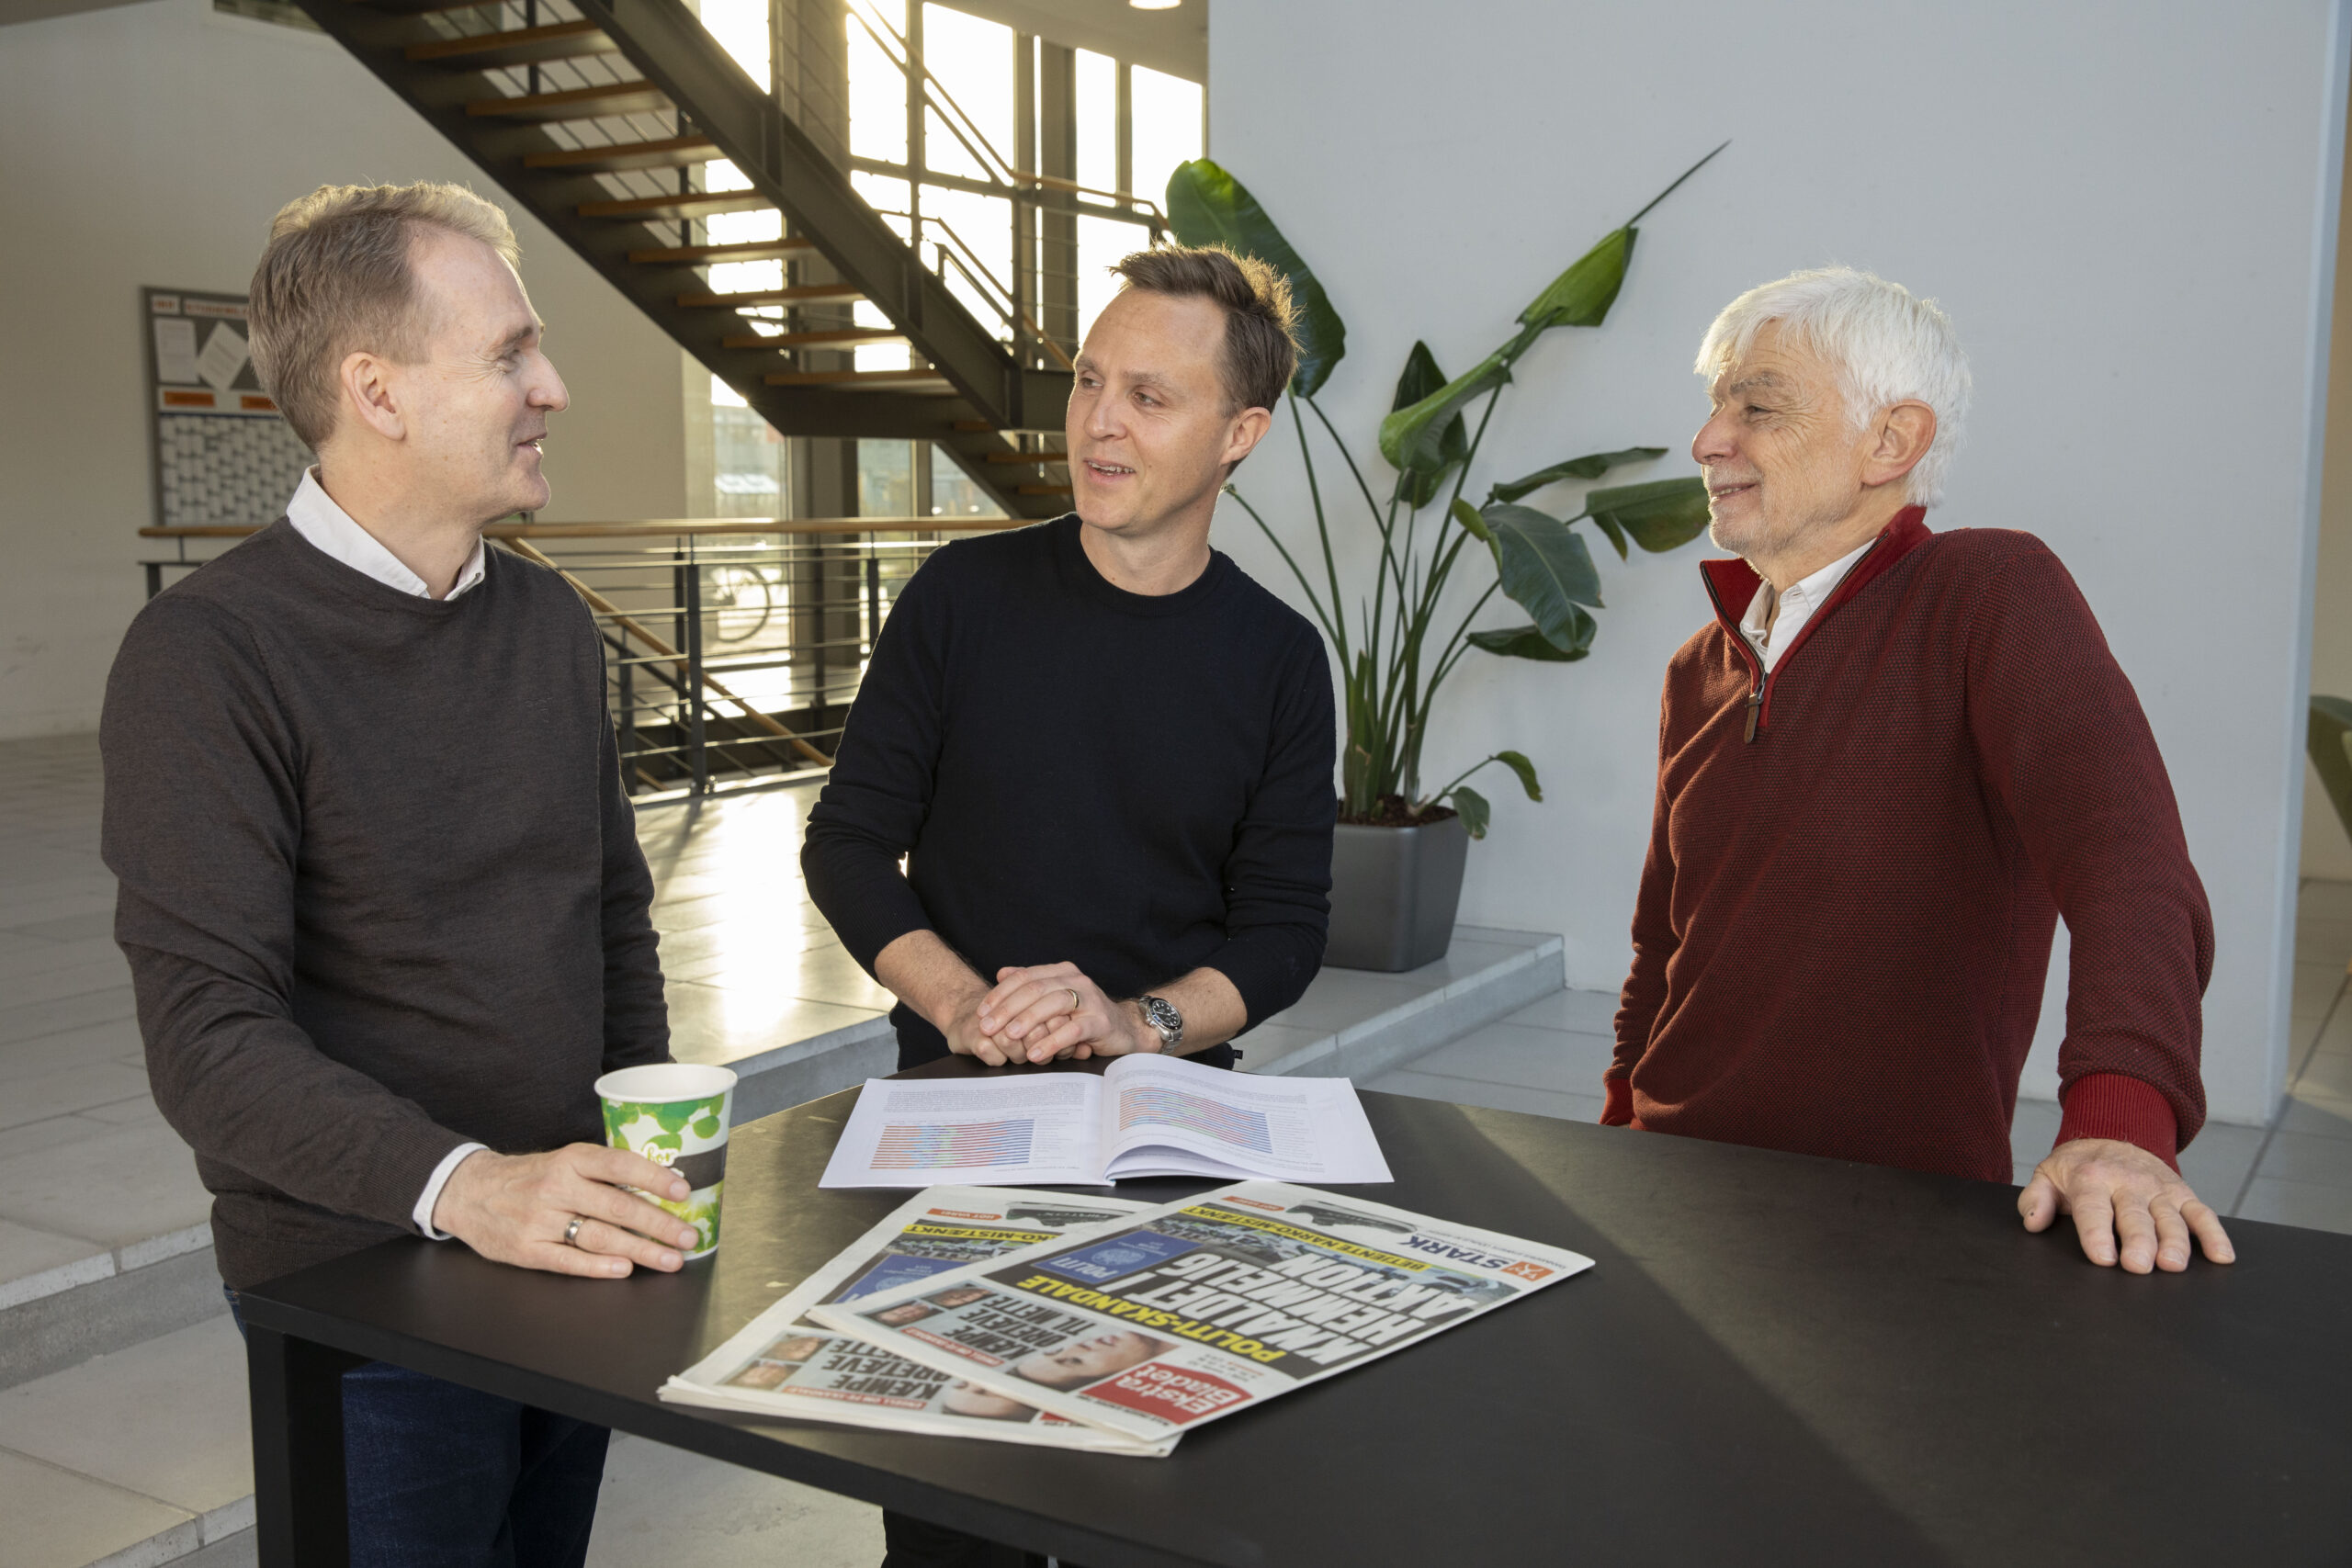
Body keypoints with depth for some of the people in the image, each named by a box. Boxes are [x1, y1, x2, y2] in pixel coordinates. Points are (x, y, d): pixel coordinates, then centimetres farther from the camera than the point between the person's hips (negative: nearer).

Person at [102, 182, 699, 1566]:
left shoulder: (552, 623, 6)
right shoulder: (209, 654, -16)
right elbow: (209, 1034, -22)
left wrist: (645, 1175, 7)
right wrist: (463, 1186, -33)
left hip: (571, 1247, 6)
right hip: (359, 1284, -6)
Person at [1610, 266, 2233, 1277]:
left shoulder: (1995, 596, -8)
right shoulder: (1702, 672, 12)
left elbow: (2121, 851, -24)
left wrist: (2120, 1120, -38)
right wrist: (1618, 1141, 12)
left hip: (1896, 1213, -5)